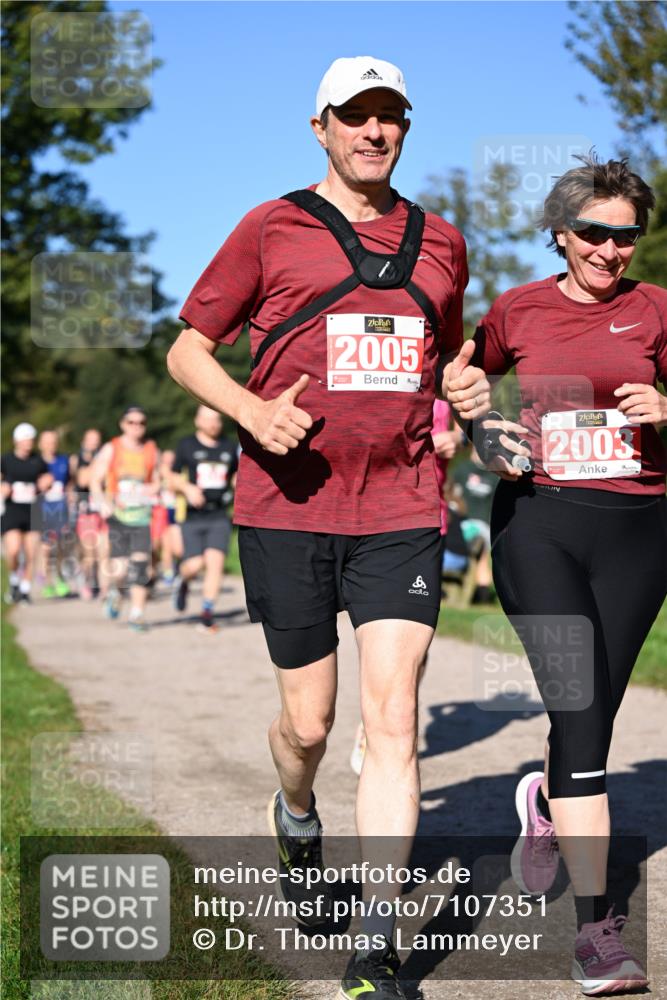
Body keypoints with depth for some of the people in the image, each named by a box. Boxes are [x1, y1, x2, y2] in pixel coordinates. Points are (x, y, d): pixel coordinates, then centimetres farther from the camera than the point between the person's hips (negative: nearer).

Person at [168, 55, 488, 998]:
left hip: (402, 512, 2)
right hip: (288, 507, -1)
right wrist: (253, 410, -14)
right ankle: (297, 820, 44)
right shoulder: (271, 230, 3)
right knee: (309, 722, 7)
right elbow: (187, 350, 5)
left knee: (393, 718, -9)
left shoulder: (440, 241, 13)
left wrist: (467, 385, 4)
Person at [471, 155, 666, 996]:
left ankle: (546, 803, 45)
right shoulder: (518, 311, 6)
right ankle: (596, 929, -11)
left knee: (593, 712, 8)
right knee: (578, 712, -12)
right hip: (537, 522, -1)